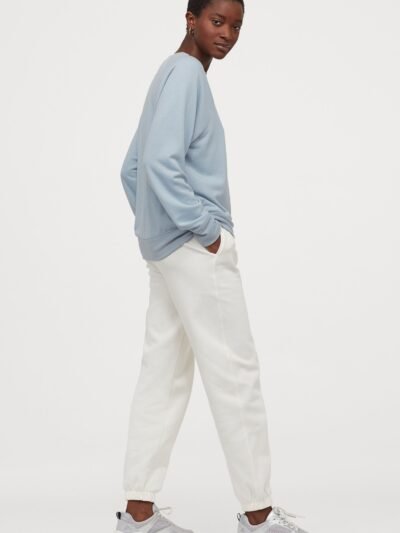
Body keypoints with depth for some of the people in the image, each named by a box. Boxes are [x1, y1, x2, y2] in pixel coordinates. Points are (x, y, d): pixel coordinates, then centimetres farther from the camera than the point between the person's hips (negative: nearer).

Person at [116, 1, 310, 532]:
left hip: (169, 246, 10)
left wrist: (154, 228, 15)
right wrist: (204, 229, -18)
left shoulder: (176, 76, 18)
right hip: (196, 246, -10)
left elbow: (132, 169, 20)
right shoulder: (186, 74, -11)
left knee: (164, 373, 8)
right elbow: (161, 162, -23)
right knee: (235, 371, -3)